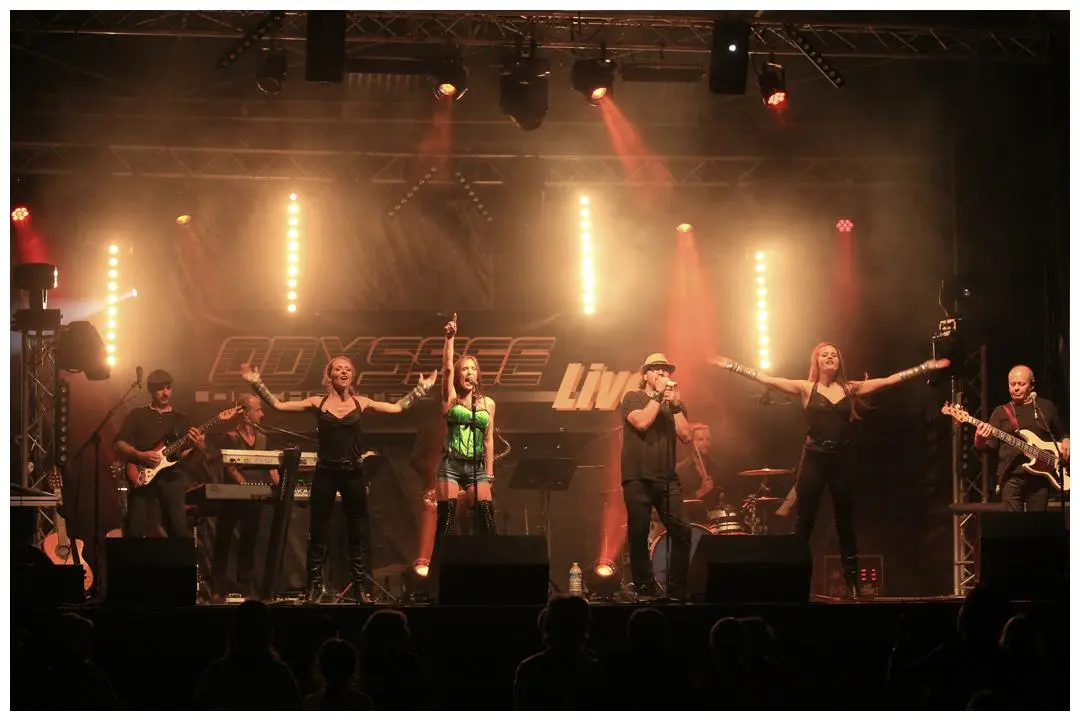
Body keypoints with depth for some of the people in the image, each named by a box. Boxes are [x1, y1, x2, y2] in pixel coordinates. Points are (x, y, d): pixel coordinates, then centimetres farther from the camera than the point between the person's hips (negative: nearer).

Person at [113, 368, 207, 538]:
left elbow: (186, 453, 13)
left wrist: (199, 446, -9)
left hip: (172, 475, 2)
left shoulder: (181, 418, 18)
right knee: (134, 531, -10)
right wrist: (140, 455, -12)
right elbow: (119, 443, 5)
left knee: (180, 530, -7)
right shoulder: (137, 415, 12)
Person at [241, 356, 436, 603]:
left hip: (353, 473, 1)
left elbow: (397, 407, 8)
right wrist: (256, 383, -4)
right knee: (318, 532, 3)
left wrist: (422, 388, 6)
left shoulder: (361, 403, 4)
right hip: (325, 472, -1)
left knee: (358, 532, 5)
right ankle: (314, 587, 10)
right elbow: (278, 405, 1)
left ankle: (360, 588, 13)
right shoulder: (318, 403, 1)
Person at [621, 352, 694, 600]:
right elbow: (642, 422, -13)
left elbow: (686, 436, 3)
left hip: (668, 478, 3)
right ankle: (645, 590, 5)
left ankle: (677, 590, -3)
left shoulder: (675, 403, 18)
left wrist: (674, 404, -3)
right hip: (638, 478, -3)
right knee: (638, 534, -3)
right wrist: (658, 394, -6)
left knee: (682, 531, -9)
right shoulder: (633, 398, 7)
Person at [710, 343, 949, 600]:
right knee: (803, 524, 0)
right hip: (814, 459, -2)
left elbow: (890, 380, 7)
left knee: (846, 524, 8)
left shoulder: (851, 388, 7)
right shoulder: (806, 388, 2)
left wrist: (926, 367, 5)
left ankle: (852, 586, 13)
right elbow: (766, 379, -2)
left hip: (842, 460, 2)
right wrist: (733, 366, -8)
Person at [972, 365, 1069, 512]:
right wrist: (980, 440, -20)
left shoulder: (1047, 407, 12)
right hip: (1011, 477, -1)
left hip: (1040, 476, 1)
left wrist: (1065, 441, 2)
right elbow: (989, 445, 2)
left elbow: (1062, 433, 24)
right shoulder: (1001, 412, 9)